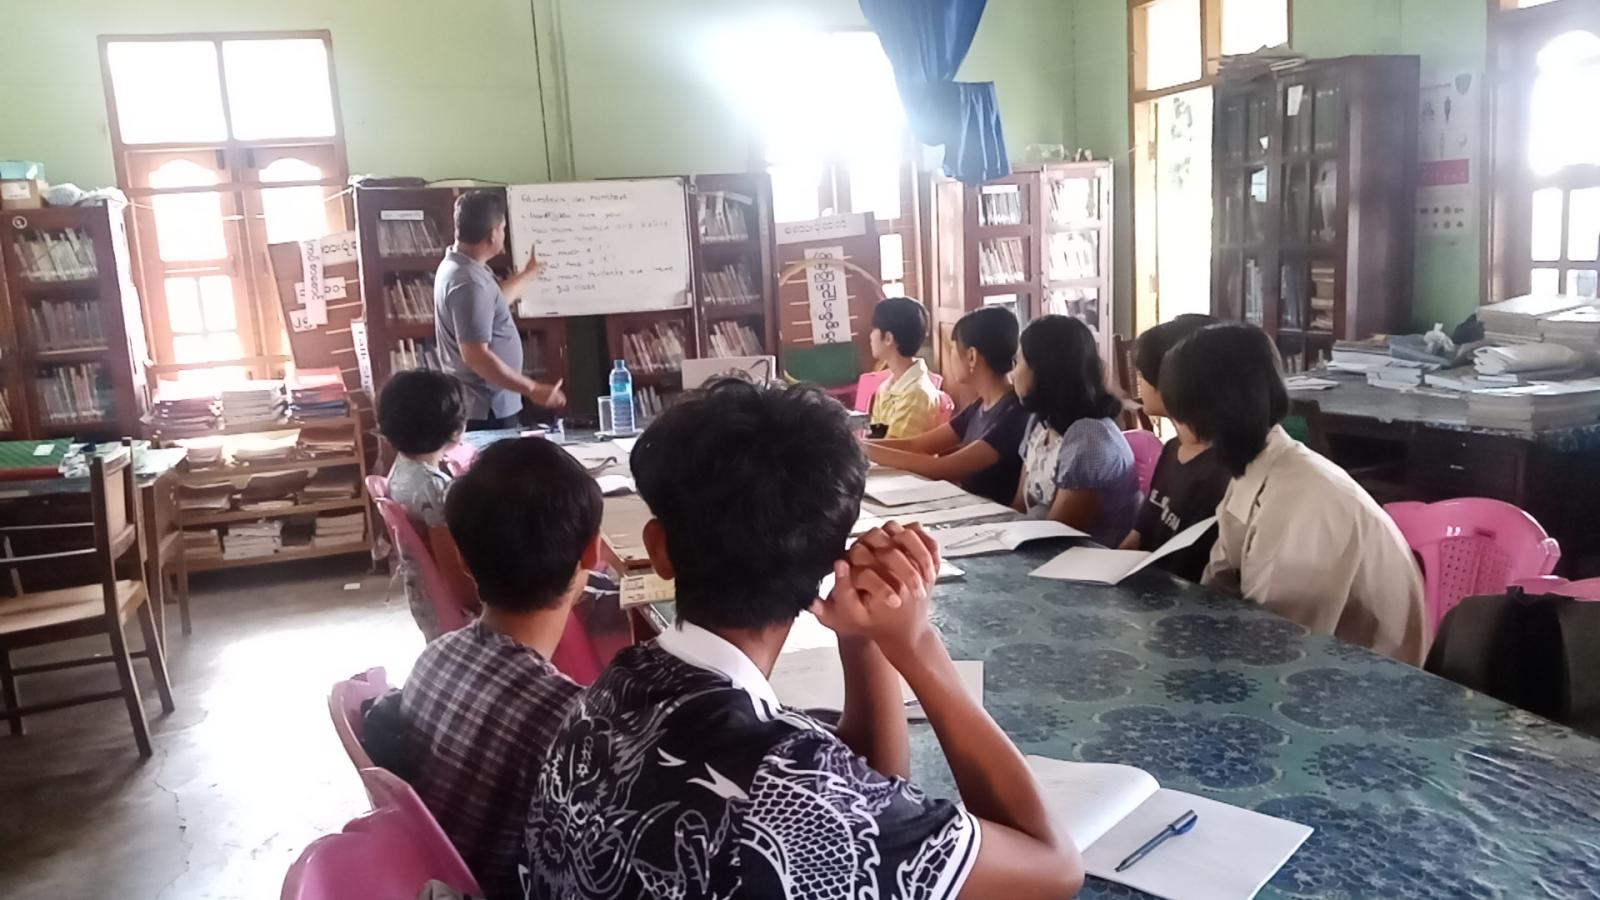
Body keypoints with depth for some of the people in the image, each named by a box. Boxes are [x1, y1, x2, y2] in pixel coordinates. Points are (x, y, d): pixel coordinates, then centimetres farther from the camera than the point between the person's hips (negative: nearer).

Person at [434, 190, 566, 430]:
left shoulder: (459, 266, 10)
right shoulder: (468, 282, -24)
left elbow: (494, 301, 30)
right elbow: (476, 355, -29)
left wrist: (529, 273, 42)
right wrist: (533, 389, -26)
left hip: (485, 406, 11)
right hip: (485, 411, -11)